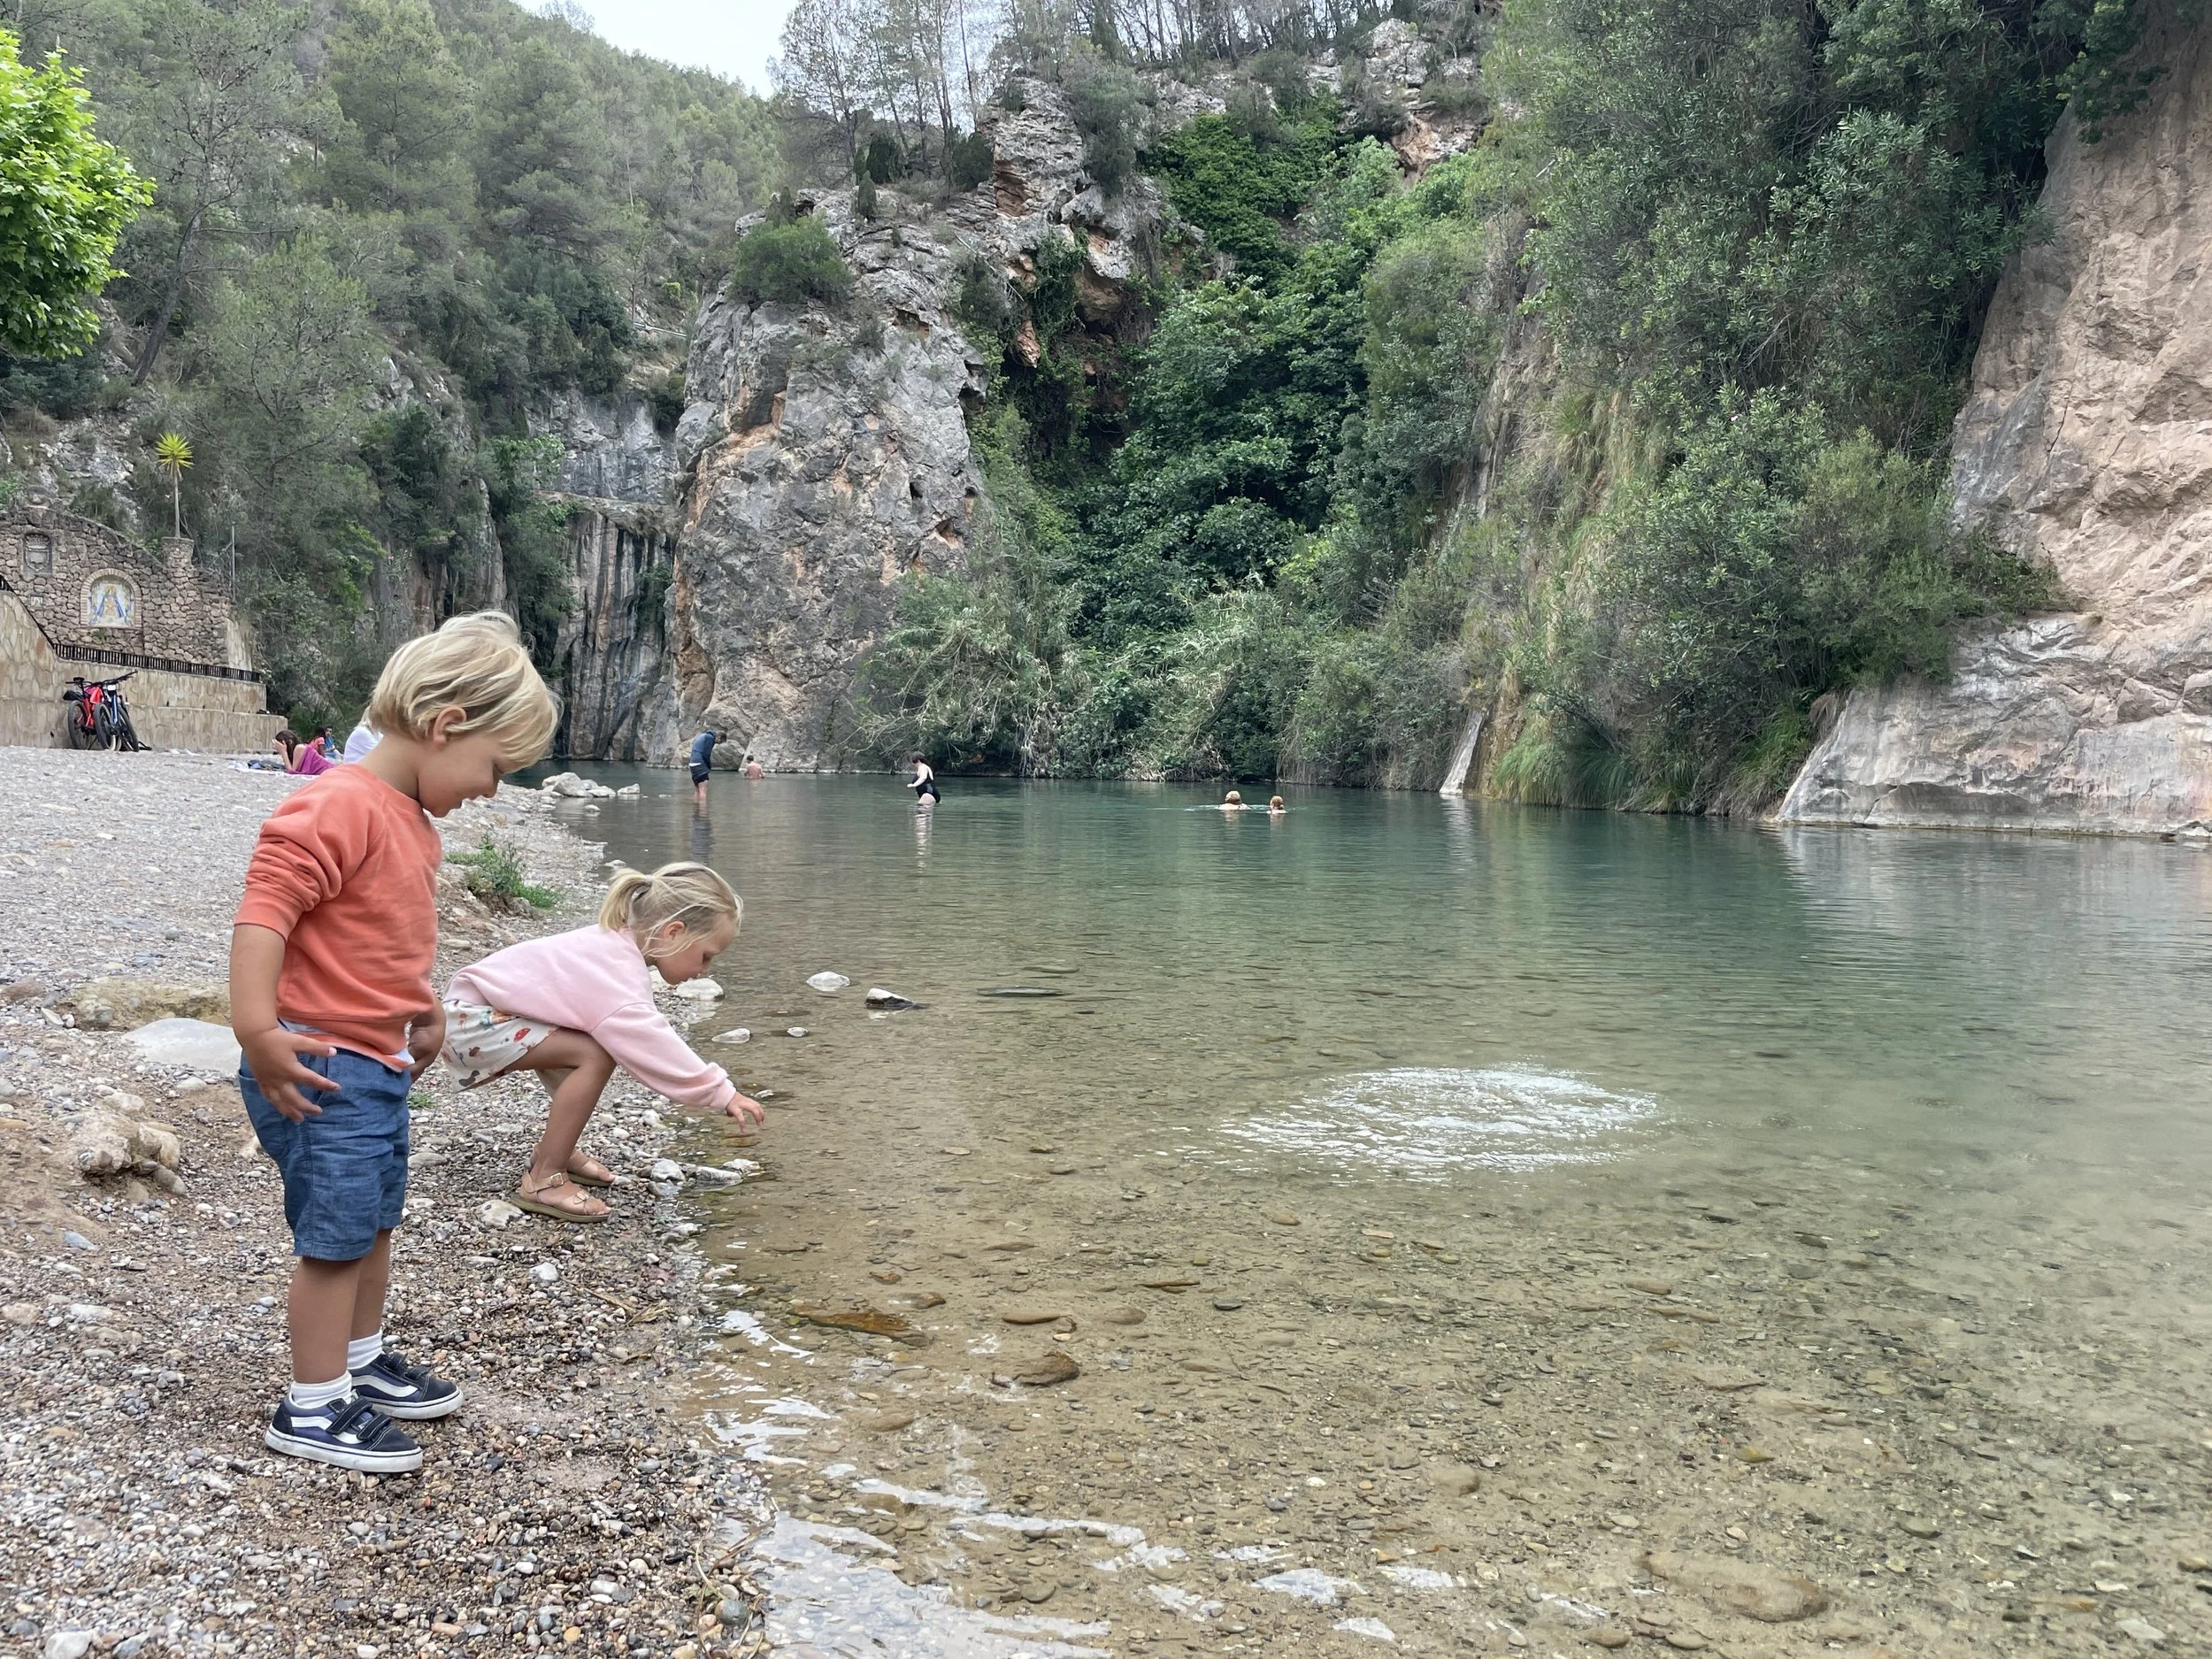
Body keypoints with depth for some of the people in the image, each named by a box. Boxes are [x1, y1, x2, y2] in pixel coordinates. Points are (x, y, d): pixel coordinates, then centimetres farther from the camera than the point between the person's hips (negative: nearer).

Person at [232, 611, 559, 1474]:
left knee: (375, 1219, 21)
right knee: (337, 1234, -1)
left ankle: (361, 1358, 39)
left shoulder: (410, 818, 10)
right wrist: (256, 1029, -34)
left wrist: (423, 1012, 28)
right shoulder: (340, 807, -22)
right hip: (320, 1069, -10)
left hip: (379, 1063, 10)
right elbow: (264, 911, -29)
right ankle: (312, 1408, 13)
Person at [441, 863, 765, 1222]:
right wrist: (721, 1093, -33)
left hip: (490, 1009, 10)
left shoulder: (619, 945, 3)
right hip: (472, 1020, -10)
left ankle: (554, 1150, 21)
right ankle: (543, 1180, -14)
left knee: (602, 1042, 11)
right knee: (597, 1055, -22)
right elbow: (648, 1042, -36)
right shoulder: (617, 973, -28)